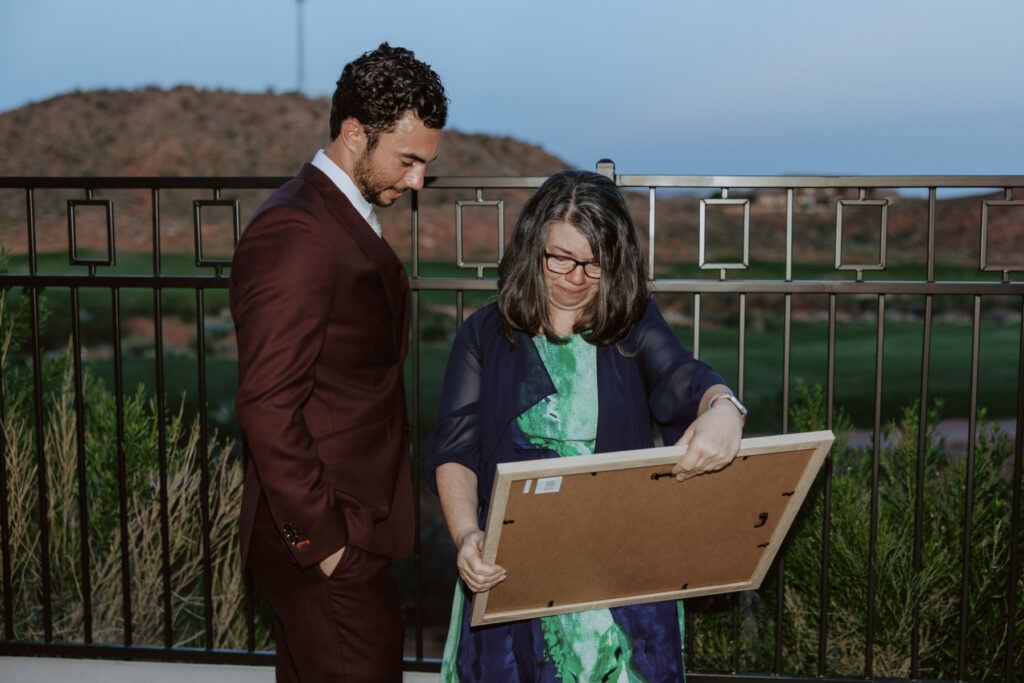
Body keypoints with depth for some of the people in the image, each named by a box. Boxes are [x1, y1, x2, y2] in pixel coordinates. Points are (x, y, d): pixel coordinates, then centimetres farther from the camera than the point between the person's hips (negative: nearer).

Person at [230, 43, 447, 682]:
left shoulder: (348, 220, 14)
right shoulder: (293, 232, -19)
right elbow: (267, 406, -23)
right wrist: (319, 538, -18)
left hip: (350, 523, 10)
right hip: (326, 534, -10)